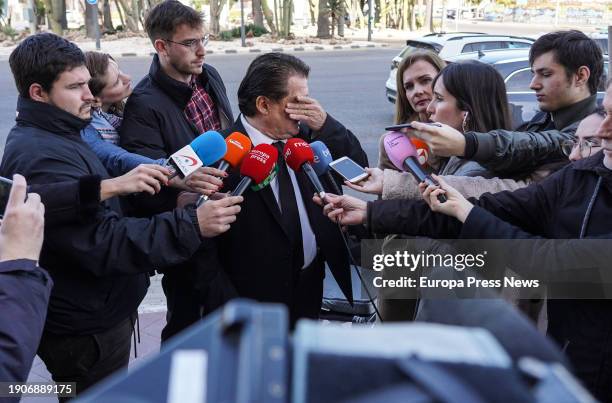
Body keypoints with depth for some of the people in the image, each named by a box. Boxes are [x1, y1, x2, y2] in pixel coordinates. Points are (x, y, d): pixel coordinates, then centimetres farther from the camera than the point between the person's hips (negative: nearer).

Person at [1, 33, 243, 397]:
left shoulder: (54, 136, 9)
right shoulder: (41, 157, -26)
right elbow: (102, 243, -32)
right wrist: (192, 226, -35)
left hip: (93, 316, 10)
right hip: (86, 331, -10)